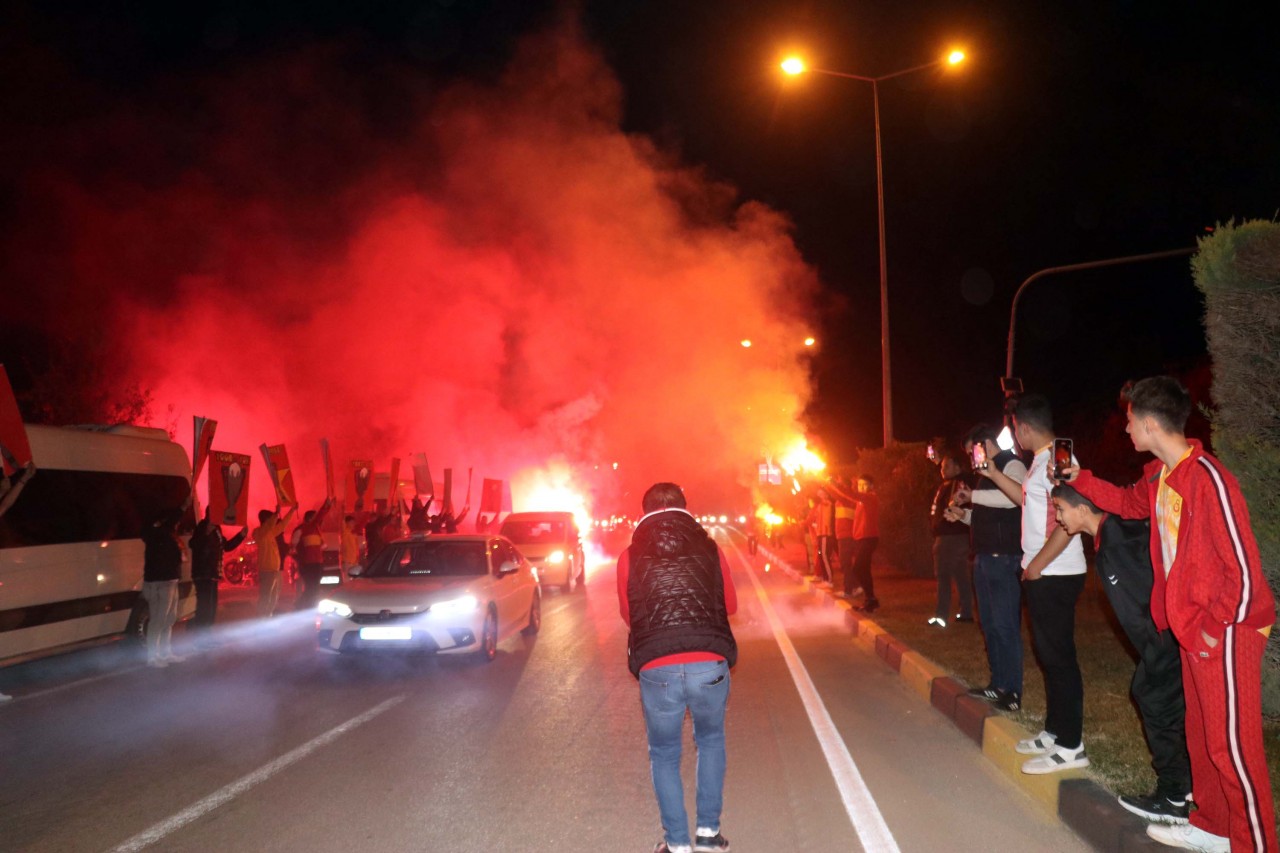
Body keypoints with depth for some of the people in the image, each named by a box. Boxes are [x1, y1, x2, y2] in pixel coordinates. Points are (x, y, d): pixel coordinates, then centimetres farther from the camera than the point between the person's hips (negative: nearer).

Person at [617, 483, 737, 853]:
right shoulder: (710, 549, 5)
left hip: (657, 669, -1)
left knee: (664, 755, 18)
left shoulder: (630, 557, 5)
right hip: (710, 665, 1)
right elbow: (731, 605, 16)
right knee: (711, 740, 25)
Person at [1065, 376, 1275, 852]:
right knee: (1201, 735, 20)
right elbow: (1130, 503, 28)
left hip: (1225, 632, -9)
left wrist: (1216, 625, -16)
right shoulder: (1159, 475, 4)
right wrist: (1079, 479, 25)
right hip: (1192, 628, 9)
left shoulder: (1207, 479, -24)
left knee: (1232, 745, 0)